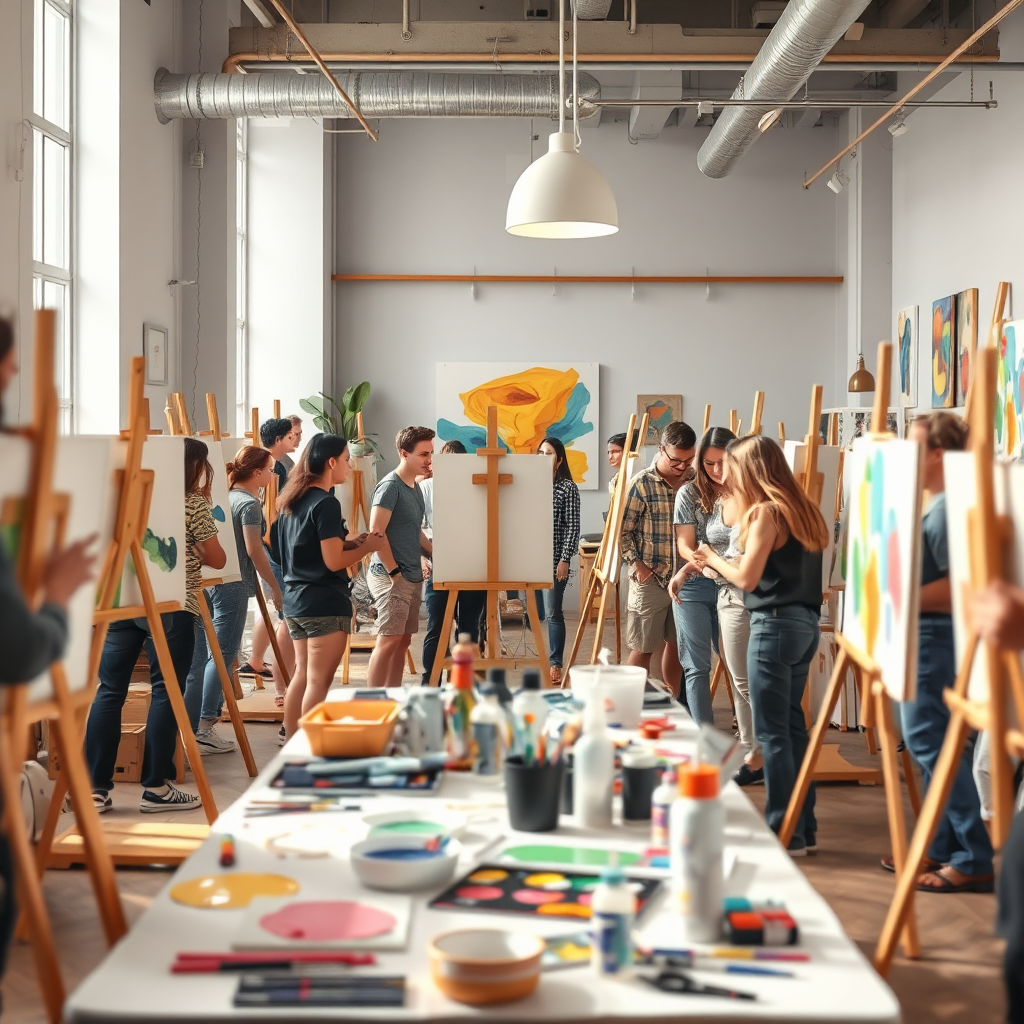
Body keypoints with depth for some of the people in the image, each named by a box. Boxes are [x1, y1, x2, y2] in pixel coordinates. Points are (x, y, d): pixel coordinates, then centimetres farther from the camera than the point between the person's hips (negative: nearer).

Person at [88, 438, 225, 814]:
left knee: (109, 690, 4)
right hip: (170, 606, -5)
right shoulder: (194, 504, -1)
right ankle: (156, 788, 4)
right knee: (166, 692, 1)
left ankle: (95, 788, 5)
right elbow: (217, 560, 4)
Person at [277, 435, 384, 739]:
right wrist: (366, 547, -4)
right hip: (325, 603, -9)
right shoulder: (326, 503, -16)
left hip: (294, 598, 9)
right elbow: (333, 561, -19)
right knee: (319, 681, -3)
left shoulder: (291, 500, 10)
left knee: (302, 674, 16)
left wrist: (351, 541, 11)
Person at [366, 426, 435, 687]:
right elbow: (376, 533, -19)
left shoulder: (415, 487, 15)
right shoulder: (390, 486, -13)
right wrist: (394, 573, -18)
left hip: (413, 576, 9)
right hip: (391, 577, -9)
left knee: (403, 640, 10)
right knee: (389, 640, -10)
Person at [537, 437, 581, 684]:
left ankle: (555, 664, 5)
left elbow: (573, 526, -6)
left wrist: (565, 559, -11)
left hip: (553, 559, -4)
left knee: (552, 613, -4)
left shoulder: (568, 487, -3)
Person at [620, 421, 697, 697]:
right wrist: (637, 565, -12)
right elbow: (623, 530, -7)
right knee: (643, 648, 3)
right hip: (650, 580, -4)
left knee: (677, 644, 15)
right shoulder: (641, 484, -10)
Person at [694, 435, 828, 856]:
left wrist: (714, 558, 3)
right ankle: (803, 827, 22)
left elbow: (747, 578, -15)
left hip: (774, 624, -9)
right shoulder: (803, 510, 13)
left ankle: (785, 833, 3)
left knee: (772, 731, -2)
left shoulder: (766, 513, -12)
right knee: (792, 726, 15)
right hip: (805, 623, 9)